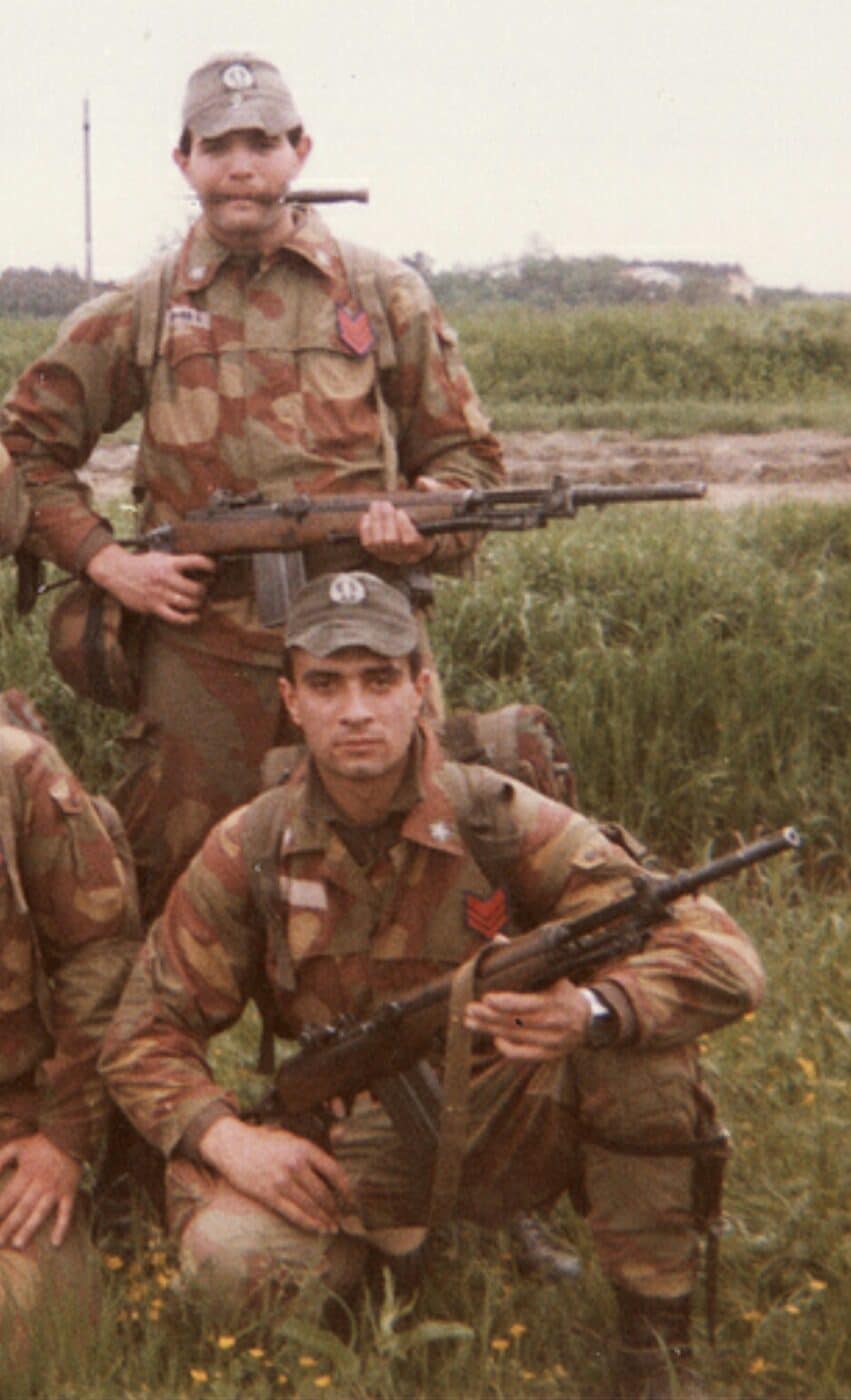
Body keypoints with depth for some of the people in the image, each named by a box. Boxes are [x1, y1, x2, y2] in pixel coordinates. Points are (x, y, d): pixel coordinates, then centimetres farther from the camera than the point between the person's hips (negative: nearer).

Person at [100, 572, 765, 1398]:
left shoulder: (503, 822, -14)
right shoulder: (247, 854, -7)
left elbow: (724, 959, -19)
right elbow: (147, 1034, 0)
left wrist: (593, 1011, -40)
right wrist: (228, 1137, -20)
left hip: (511, 1126, -1)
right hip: (354, 1150, 1)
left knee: (637, 1012, -28)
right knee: (229, 1254, -29)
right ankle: (402, 1256, 7)